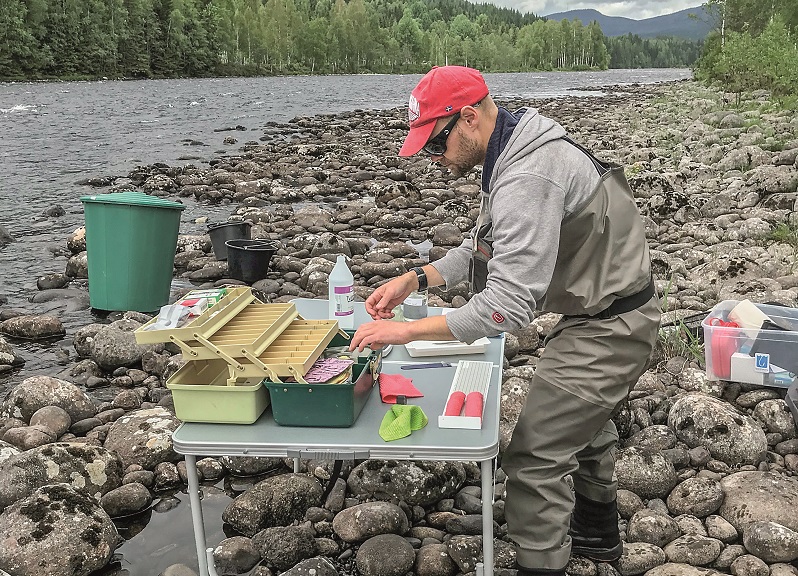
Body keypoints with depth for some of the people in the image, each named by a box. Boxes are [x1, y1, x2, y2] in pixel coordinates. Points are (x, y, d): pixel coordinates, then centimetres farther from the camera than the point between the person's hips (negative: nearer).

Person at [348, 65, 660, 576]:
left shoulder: (527, 179, -31)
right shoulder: (515, 151, 3)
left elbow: (508, 306, -34)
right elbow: (487, 246, 11)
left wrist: (407, 331, -29)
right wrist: (416, 279, 0)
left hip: (609, 330, -11)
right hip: (606, 313, 11)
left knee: (536, 457, -7)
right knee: (585, 420, 29)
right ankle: (597, 532, 52)